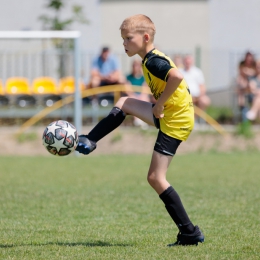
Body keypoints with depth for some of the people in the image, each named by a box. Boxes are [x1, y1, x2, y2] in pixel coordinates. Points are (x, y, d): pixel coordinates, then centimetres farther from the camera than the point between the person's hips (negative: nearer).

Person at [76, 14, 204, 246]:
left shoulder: (153, 61, -19)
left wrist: (159, 104, -24)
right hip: (166, 113, 10)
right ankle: (87, 143, 28)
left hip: (175, 121, -10)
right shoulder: (151, 59, 11)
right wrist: (160, 105, 13)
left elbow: (177, 76, -36)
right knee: (123, 104, 18)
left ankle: (190, 233, -7)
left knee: (156, 177, -9)